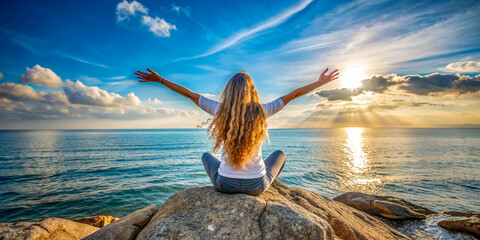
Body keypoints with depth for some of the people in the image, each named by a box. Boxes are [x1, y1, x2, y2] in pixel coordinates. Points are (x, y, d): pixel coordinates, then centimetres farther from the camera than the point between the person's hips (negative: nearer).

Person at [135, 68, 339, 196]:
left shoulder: (220, 111, -12)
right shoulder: (262, 112, -13)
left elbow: (189, 93, -3)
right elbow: (292, 95, -1)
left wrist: (159, 79, 10)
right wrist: (320, 82, 13)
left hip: (225, 184, 1)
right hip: (257, 186, 0)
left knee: (207, 155, 32)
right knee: (280, 154, 28)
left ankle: (227, 191, 42)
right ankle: (265, 189, 40)